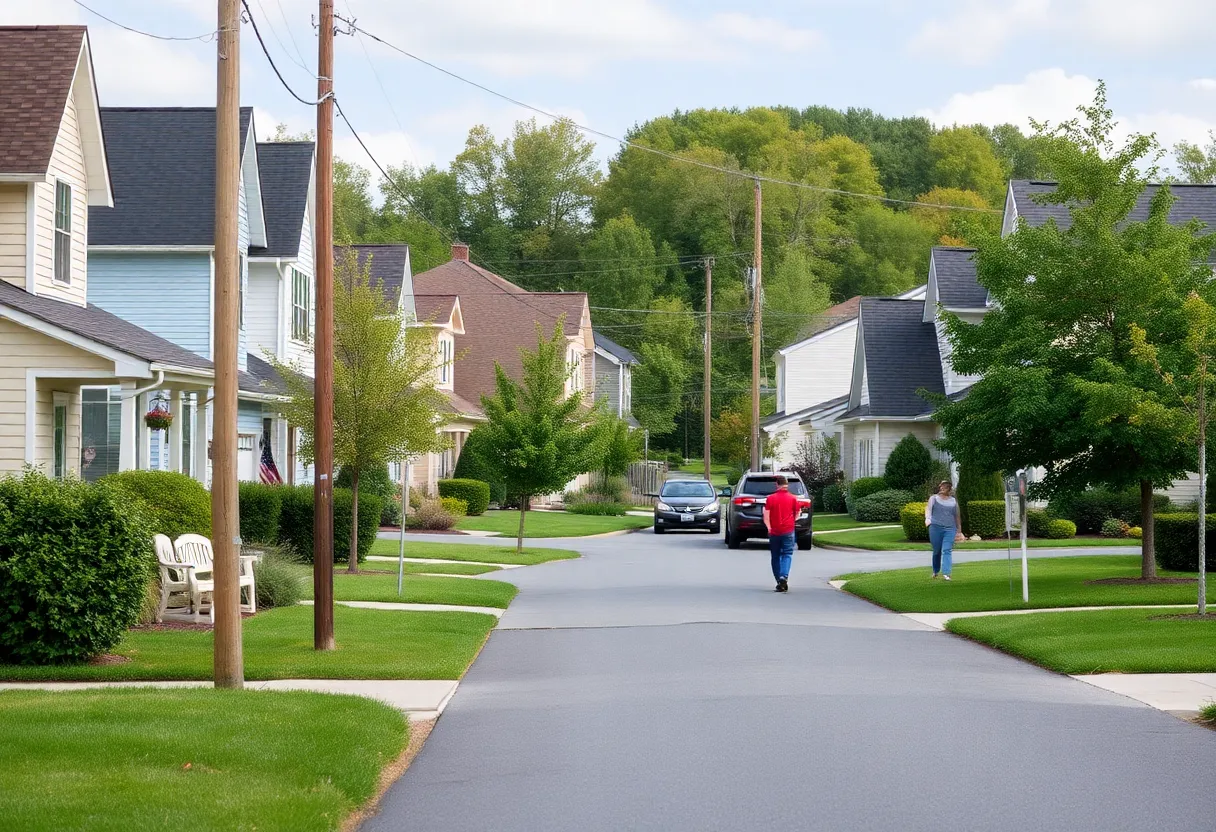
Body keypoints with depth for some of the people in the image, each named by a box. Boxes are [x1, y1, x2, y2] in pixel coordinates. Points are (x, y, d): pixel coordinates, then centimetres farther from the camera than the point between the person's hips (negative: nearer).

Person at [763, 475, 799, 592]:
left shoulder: (771, 498, -2)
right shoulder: (793, 498, -1)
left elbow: (766, 516, -7)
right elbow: (796, 515, 6)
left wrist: (769, 528, 0)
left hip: (774, 531, 1)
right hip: (788, 531, -1)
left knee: (776, 556, 11)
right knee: (787, 555, -1)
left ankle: (779, 582, 11)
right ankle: (784, 577, -24)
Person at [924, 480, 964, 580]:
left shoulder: (953, 501, 13)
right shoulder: (934, 498, 6)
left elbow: (957, 516, 18)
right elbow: (928, 508, -12)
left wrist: (959, 531, 17)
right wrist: (927, 518, -32)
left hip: (950, 529, 1)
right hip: (936, 527, -1)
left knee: (947, 551, -12)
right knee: (937, 551, 7)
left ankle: (946, 573, -19)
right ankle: (935, 571, 27)